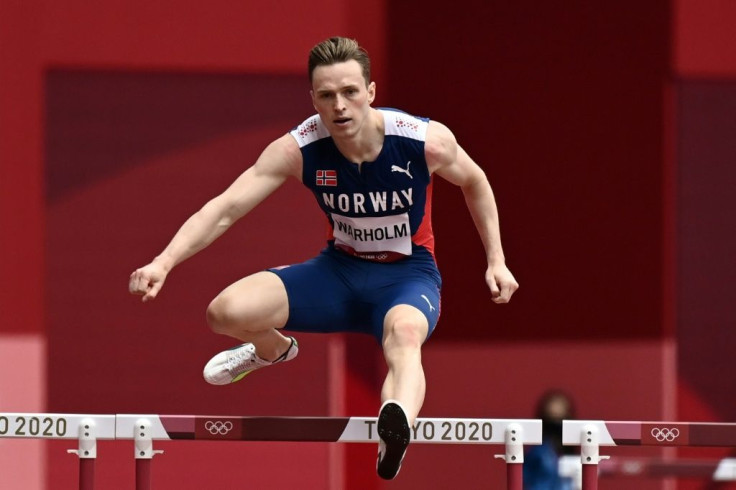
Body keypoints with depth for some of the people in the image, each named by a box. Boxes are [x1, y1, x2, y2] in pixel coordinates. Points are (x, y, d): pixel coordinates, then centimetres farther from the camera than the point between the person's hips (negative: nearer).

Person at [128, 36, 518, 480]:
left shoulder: (426, 140, -20)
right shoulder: (297, 149, -19)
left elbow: (475, 183, 2)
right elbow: (224, 209, -21)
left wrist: (497, 262, 2)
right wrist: (163, 264, -35)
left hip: (408, 276, -3)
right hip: (341, 269, 3)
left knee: (404, 332, -41)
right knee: (227, 312, -17)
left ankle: (397, 434, -75)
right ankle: (273, 350, 24)